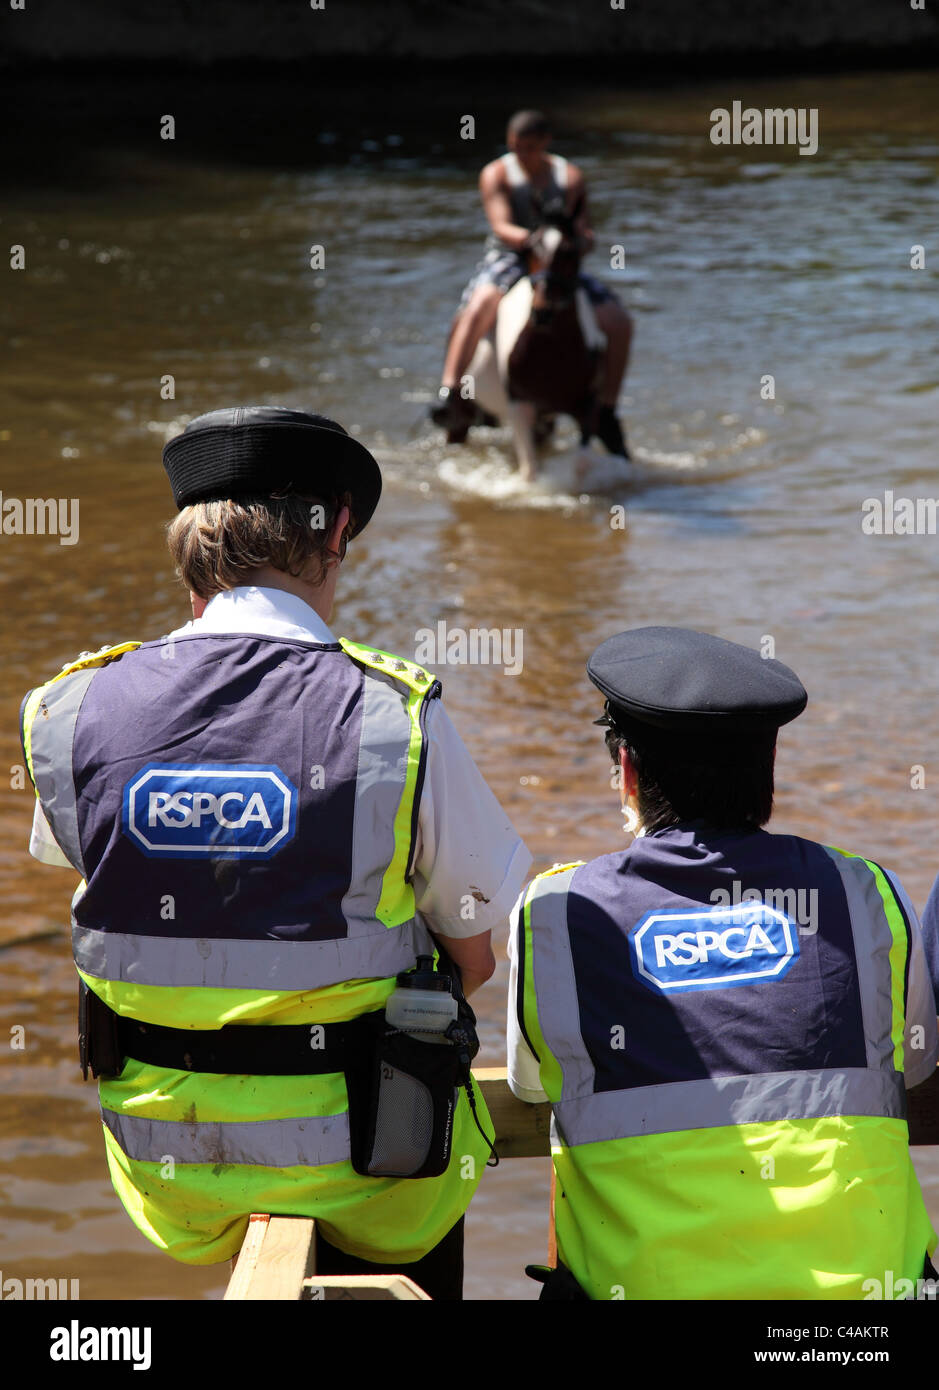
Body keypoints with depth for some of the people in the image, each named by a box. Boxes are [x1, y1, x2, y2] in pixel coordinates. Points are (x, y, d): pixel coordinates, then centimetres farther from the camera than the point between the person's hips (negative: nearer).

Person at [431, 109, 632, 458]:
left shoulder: (570, 176, 8)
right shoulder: (496, 174, -1)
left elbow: (584, 232, 2)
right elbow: (501, 226, -15)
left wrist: (581, 240, -23)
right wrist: (527, 237, -36)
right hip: (507, 261, -3)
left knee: (618, 322, -13)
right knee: (480, 305, -38)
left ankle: (605, 415, -2)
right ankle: (449, 397, -45)